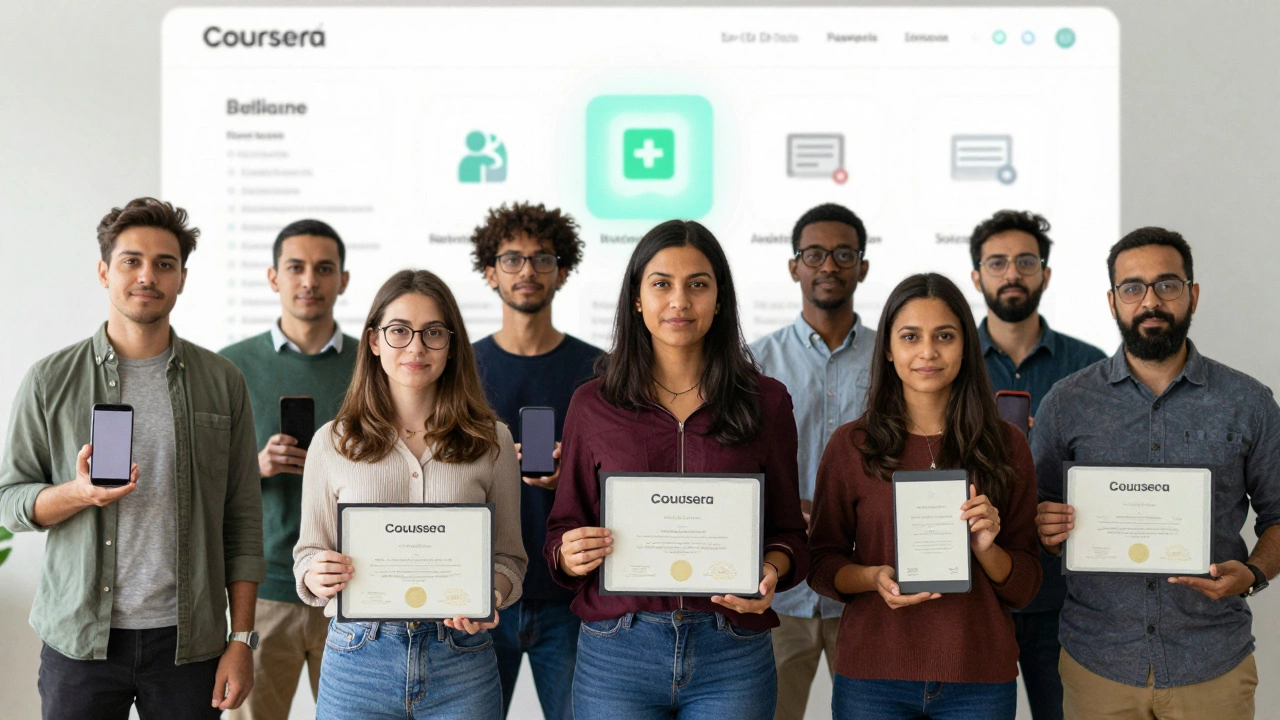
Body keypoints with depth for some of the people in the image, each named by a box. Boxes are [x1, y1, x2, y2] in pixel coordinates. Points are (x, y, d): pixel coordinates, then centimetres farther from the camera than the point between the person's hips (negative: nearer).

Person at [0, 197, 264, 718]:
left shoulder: (222, 382, 3)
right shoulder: (51, 380, 2)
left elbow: (242, 522, 3)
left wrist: (241, 639, -1)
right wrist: (78, 493, -17)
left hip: (189, 638, 1)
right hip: (80, 636, 0)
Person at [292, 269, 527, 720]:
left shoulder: (491, 441, 3)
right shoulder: (332, 442, 4)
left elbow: (507, 556, 7)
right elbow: (309, 551, 9)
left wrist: (490, 595, -12)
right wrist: (317, 576, -12)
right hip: (358, 657, 0)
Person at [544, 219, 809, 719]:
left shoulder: (766, 402, 4)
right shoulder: (593, 405, 4)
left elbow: (788, 531, 9)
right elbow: (563, 531, 8)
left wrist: (772, 570, -12)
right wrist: (569, 556, -13)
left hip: (732, 658, 0)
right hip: (617, 653, 0)